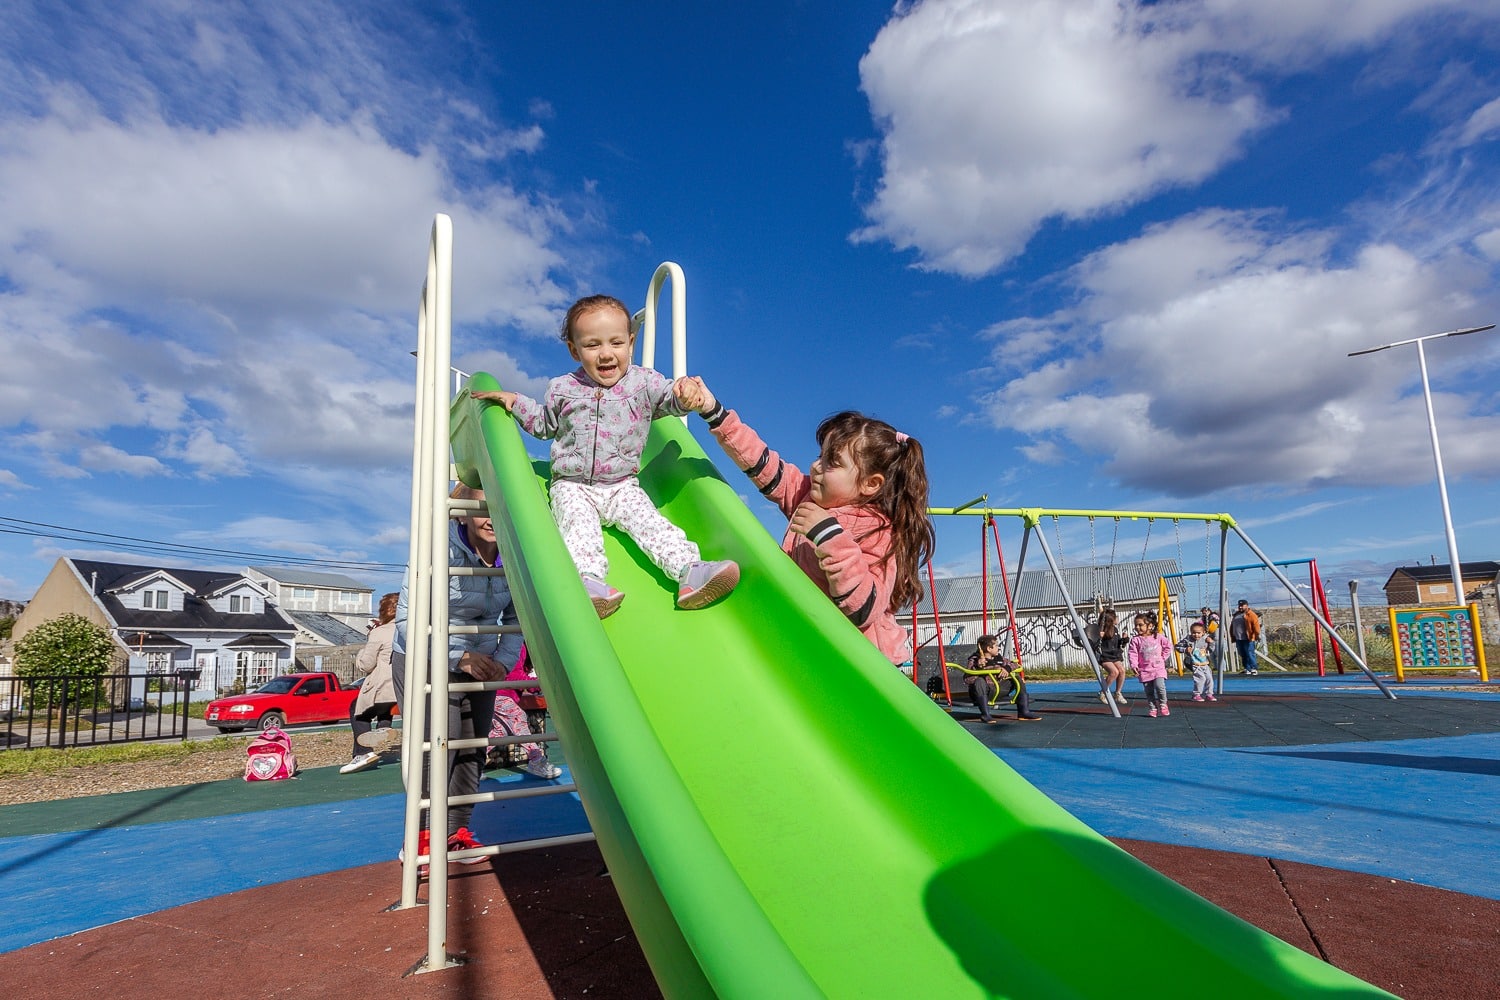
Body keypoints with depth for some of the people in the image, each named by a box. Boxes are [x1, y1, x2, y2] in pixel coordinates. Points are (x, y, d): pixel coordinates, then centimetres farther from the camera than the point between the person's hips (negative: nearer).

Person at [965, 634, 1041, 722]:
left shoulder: (999, 657, 11)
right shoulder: (974, 660, -9)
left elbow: (1013, 665, 13)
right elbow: (966, 679, -18)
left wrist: (1007, 669, -10)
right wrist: (977, 667, -31)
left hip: (1000, 691, 6)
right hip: (983, 693, -6)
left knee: (1018, 678, 4)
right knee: (979, 681, -36)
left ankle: (1024, 712, 3)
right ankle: (985, 715, -33)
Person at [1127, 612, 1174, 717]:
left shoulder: (1158, 637, 2)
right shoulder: (1135, 639, -3)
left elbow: (1168, 646, 14)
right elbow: (1132, 653, -7)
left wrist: (1163, 657, 5)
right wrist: (1134, 665, -20)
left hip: (1158, 668, 0)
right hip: (1144, 670, 1)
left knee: (1160, 686, -16)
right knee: (1149, 691, 2)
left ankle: (1163, 704, 8)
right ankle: (1152, 708, 15)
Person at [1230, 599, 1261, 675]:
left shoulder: (1251, 615, -6)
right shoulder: (1236, 615, 18)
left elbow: (1256, 626, -13)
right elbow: (1232, 627, 23)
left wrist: (1256, 635, -19)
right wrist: (1232, 636, 18)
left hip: (1248, 639, -8)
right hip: (1238, 639, 8)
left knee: (1250, 654, -9)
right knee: (1243, 655, 11)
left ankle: (1254, 669, -3)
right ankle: (1247, 669, 18)